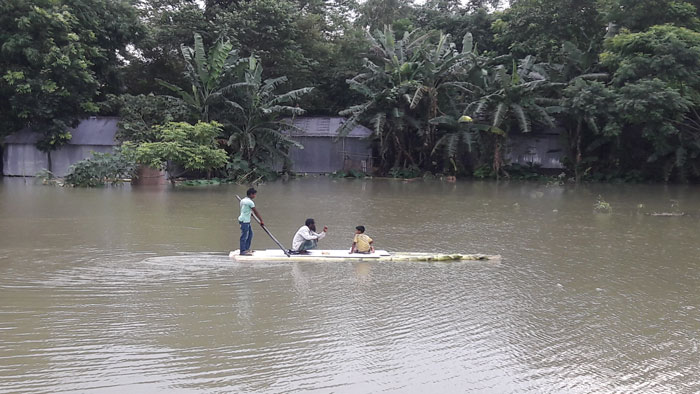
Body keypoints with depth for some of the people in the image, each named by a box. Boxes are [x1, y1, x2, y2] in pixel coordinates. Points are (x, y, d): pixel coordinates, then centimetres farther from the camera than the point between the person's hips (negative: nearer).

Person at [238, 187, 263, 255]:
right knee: (244, 236, -6)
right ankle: (242, 251, -4)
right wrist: (261, 221, -7)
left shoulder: (243, 200, 13)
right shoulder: (250, 202, -16)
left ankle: (247, 248, 22)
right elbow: (256, 212, -12)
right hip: (244, 221, -10)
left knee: (250, 234, 17)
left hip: (246, 221, 10)